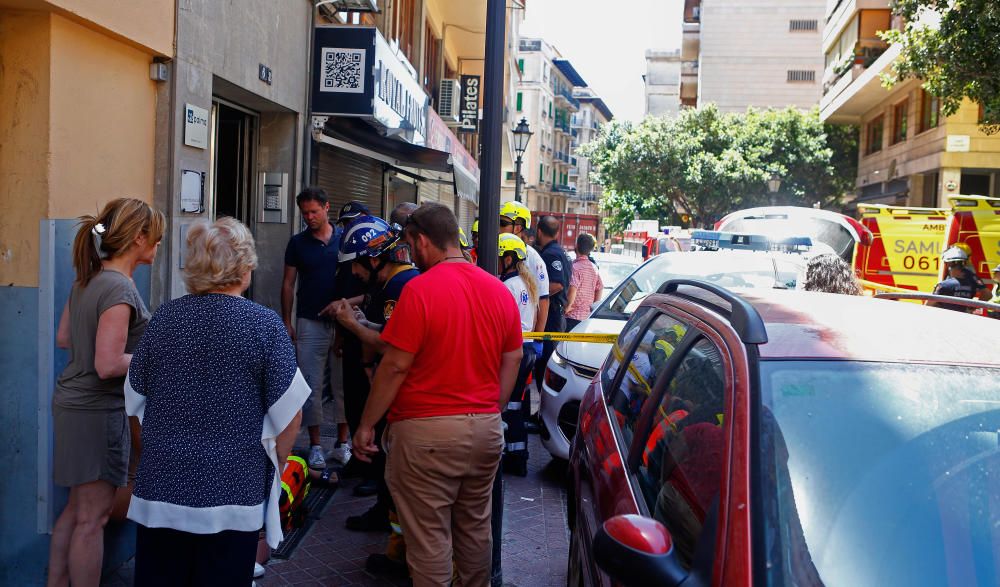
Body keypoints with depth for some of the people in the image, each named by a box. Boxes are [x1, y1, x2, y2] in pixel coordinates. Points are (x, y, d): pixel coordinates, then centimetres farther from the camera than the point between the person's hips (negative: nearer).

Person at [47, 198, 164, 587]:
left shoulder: (88, 280, 6)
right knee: (93, 518, 3)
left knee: (77, 508, 20)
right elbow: (108, 365, -25)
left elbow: (63, 338, 16)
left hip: (72, 403, 9)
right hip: (98, 411, -9)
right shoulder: (119, 288, -22)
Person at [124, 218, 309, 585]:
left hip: (160, 488, 4)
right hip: (232, 492, -3)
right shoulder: (264, 324, -11)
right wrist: (276, 461, 8)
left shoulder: (164, 318, 0)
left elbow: (135, 402, 10)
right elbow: (288, 413, -10)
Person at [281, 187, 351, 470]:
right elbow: (288, 283, 6)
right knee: (312, 386, 2)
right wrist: (287, 322, 1)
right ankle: (315, 445, 10)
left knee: (343, 383, 5)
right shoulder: (298, 243, 4)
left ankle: (342, 443, 15)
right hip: (310, 323, 0)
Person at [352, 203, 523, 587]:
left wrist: (366, 425, -6)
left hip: (428, 432, -6)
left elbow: (395, 366, -14)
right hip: (485, 428, 6)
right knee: (475, 527, 20)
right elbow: (512, 360, 10)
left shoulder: (420, 289, -14)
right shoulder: (499, 290, 5)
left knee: (429, 537, 5)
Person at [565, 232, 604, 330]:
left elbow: (572, 289, -27)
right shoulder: (593, 267, 9)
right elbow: (600, 289, 13)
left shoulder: (575, 267, -15)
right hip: (587, 315, 8)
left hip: (573, 316, -7)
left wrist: (568, 306, -14)